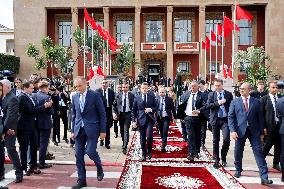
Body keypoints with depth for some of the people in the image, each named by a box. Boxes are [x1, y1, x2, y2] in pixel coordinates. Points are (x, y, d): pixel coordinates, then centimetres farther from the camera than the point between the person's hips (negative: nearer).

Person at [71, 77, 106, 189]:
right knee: (78, 155, 6)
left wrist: (103, 131, -8)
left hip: (91, 129, -5)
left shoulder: (95, 95, -7)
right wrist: (73, 130, 9)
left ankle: (99, 167, 23)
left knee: (90, 152, -11)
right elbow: (74, 115, 14)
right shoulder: (74, 97, 8)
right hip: (79, 130, 5)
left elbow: (102, 114, -5)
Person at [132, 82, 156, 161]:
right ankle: (143, 154, 21)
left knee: (149, 136, -14)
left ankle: (149, 151, 11)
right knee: (142, 138, 7)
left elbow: (156, 107, 8)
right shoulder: (137, 98, 5)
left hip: (150, 119, -1)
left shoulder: (152, 97, 5)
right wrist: (134, 120, 0)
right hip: (141, 120, 1)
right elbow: (134, 110, 6)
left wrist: (151, 109, -12)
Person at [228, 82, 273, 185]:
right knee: (238, 152, 11)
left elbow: (260, 118, 6)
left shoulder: (256, 102, 5)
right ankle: (238, 170, 34)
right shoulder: (235, 102, 4)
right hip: (240, 130, 1)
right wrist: (233, 130, -11)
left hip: (254, 131, 0)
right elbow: (230, 117, 0)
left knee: (259, 152, -4)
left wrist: (261, 132, 3)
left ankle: (264, 177, 0)